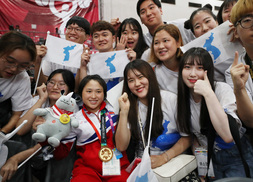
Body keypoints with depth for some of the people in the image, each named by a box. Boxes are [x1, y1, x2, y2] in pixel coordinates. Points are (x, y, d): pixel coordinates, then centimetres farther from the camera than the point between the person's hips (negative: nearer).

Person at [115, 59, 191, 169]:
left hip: (174, 160, -3)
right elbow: (121, 147, -7)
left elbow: (187, 138, -2)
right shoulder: (130, 106, 1)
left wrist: (164, 157, -16)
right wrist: (124, 112, -16)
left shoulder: (171, 99, -6)